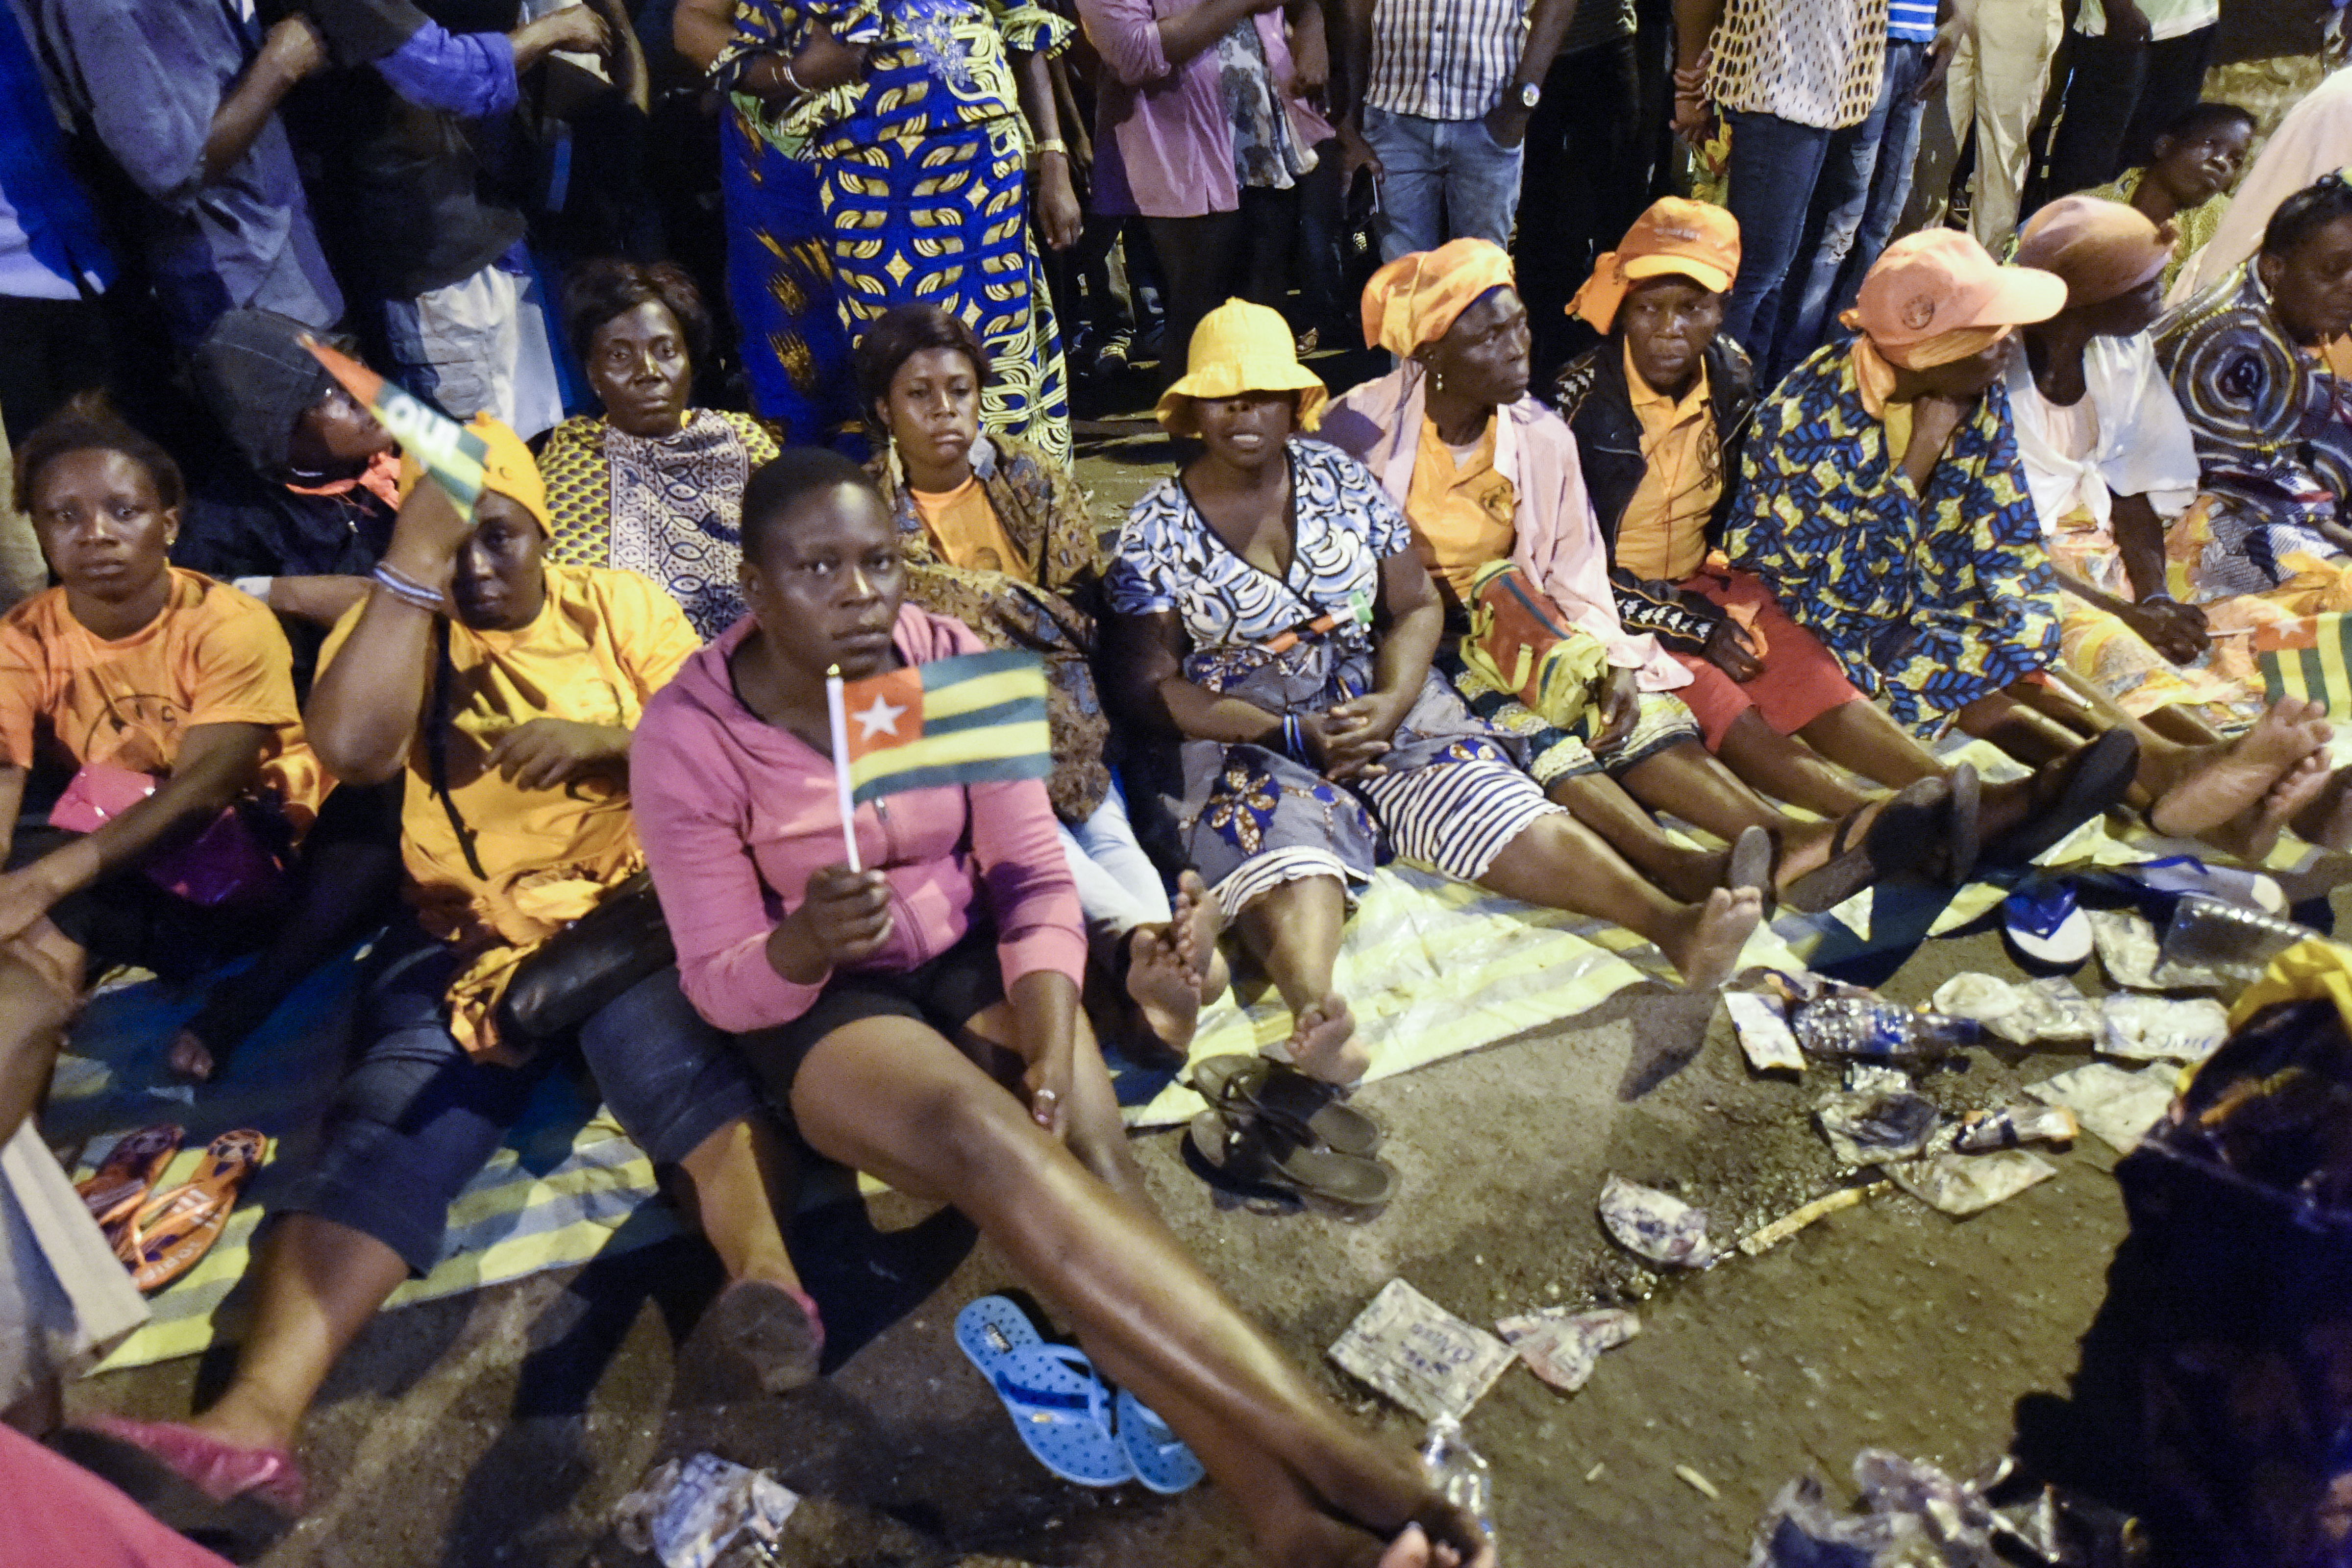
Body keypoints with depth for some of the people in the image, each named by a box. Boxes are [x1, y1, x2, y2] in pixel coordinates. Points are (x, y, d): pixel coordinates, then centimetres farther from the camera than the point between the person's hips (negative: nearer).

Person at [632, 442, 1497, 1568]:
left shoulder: (956, 663, -9)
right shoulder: (689, 734, -14)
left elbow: (1032, 877, -7)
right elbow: (721, 985, -10)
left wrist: (1050, 1036, -23)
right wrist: (800, 946, -33)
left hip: (974, 959, 3)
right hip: (815, 1008, -3)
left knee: (1089, 1149, -27)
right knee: (986, 1137, -33)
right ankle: (1322, 1452, -39)